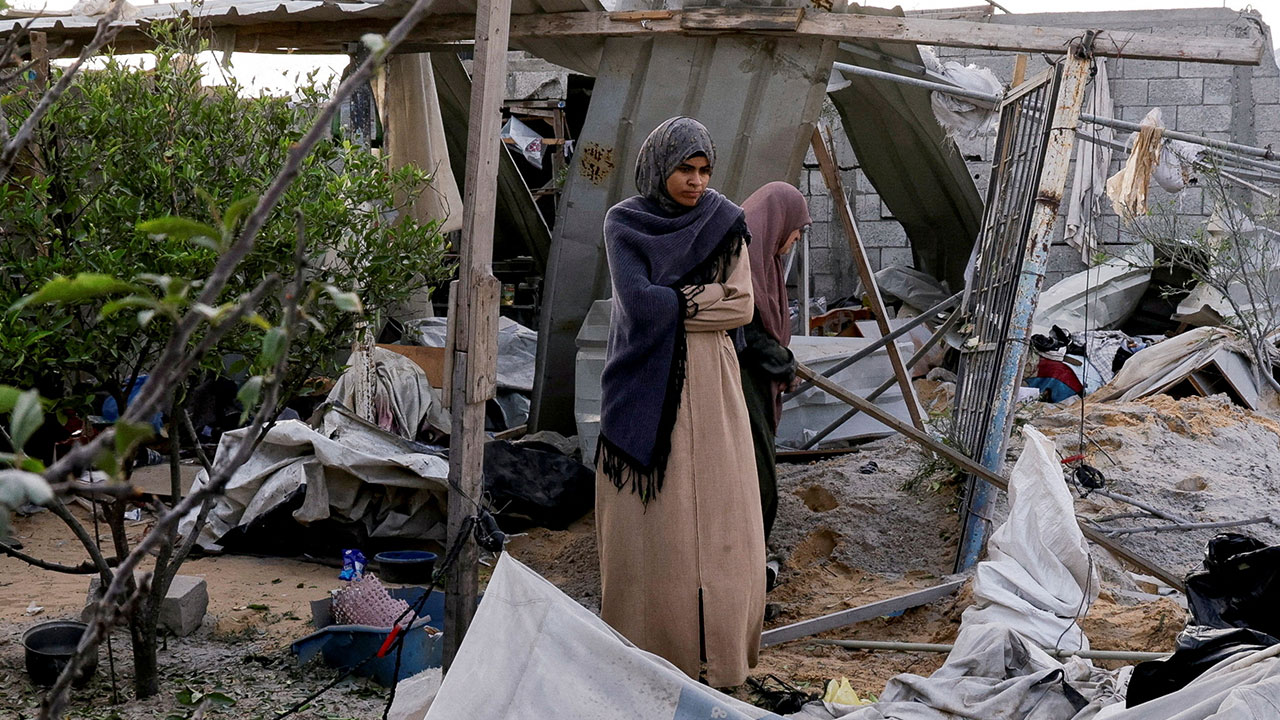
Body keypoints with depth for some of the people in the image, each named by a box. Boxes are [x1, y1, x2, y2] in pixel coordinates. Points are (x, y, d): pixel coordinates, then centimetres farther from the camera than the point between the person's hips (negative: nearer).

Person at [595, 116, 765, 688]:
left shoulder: (725, 223, 4)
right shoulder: (624, 223, 1)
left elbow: (741, 308, -4)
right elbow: (638, 303, -12)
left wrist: (667, 300, -9)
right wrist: (705, 296, -5)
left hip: (709, 387, 1)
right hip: (644, 386, -1)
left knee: (715, 512, 0)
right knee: (648, 515, 0)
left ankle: (716, 643, 9)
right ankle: (647, 650, 8)